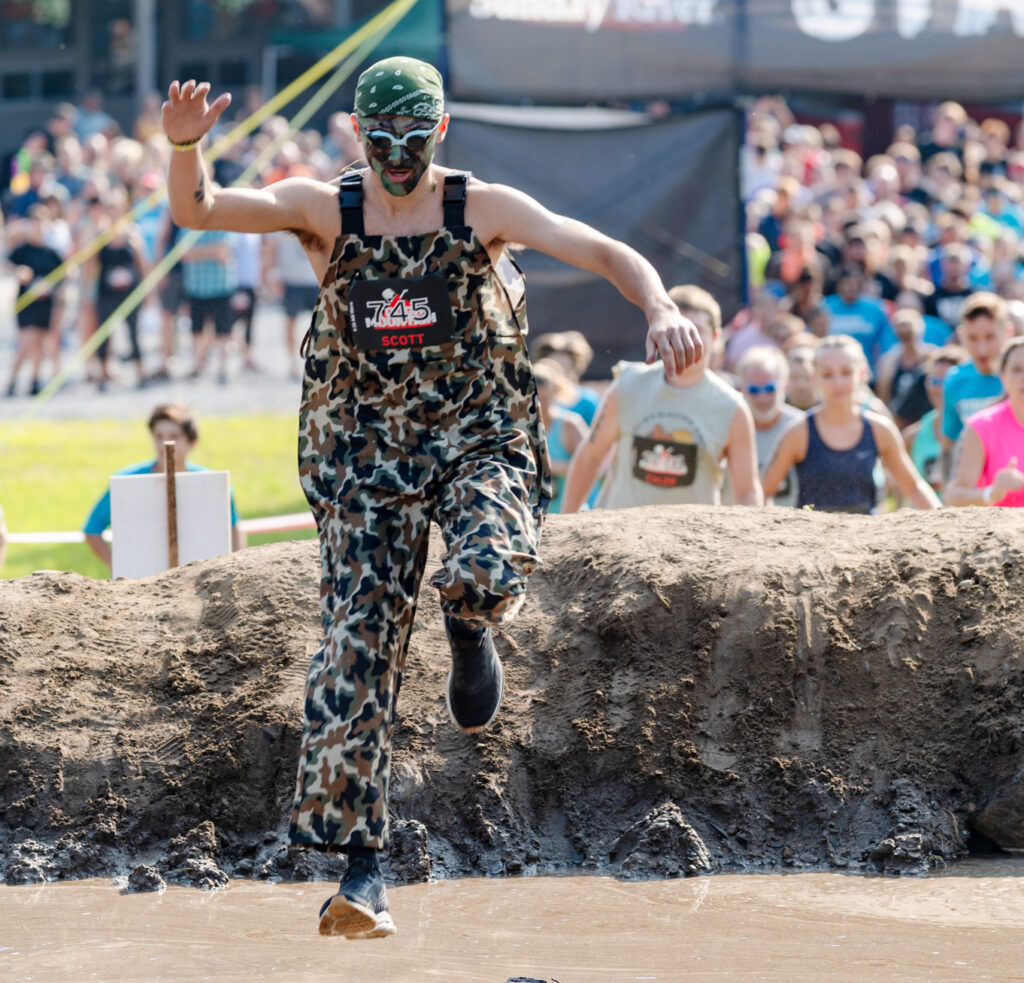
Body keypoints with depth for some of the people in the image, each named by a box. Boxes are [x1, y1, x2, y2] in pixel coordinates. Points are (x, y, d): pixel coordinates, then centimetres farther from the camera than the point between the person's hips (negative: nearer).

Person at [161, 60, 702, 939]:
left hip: (481, 443, -1)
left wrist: (660, 310, -33)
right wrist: (186, 146, -36)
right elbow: (198, 211, -14)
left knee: (489, 572, -32)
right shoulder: (324, 210, -2)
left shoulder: (483, 210, -5)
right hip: (366, 459, 1)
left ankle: (469, 630, 9)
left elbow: (604, 253, -13)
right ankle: (362, 868, -2)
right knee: (357, 652, -8)